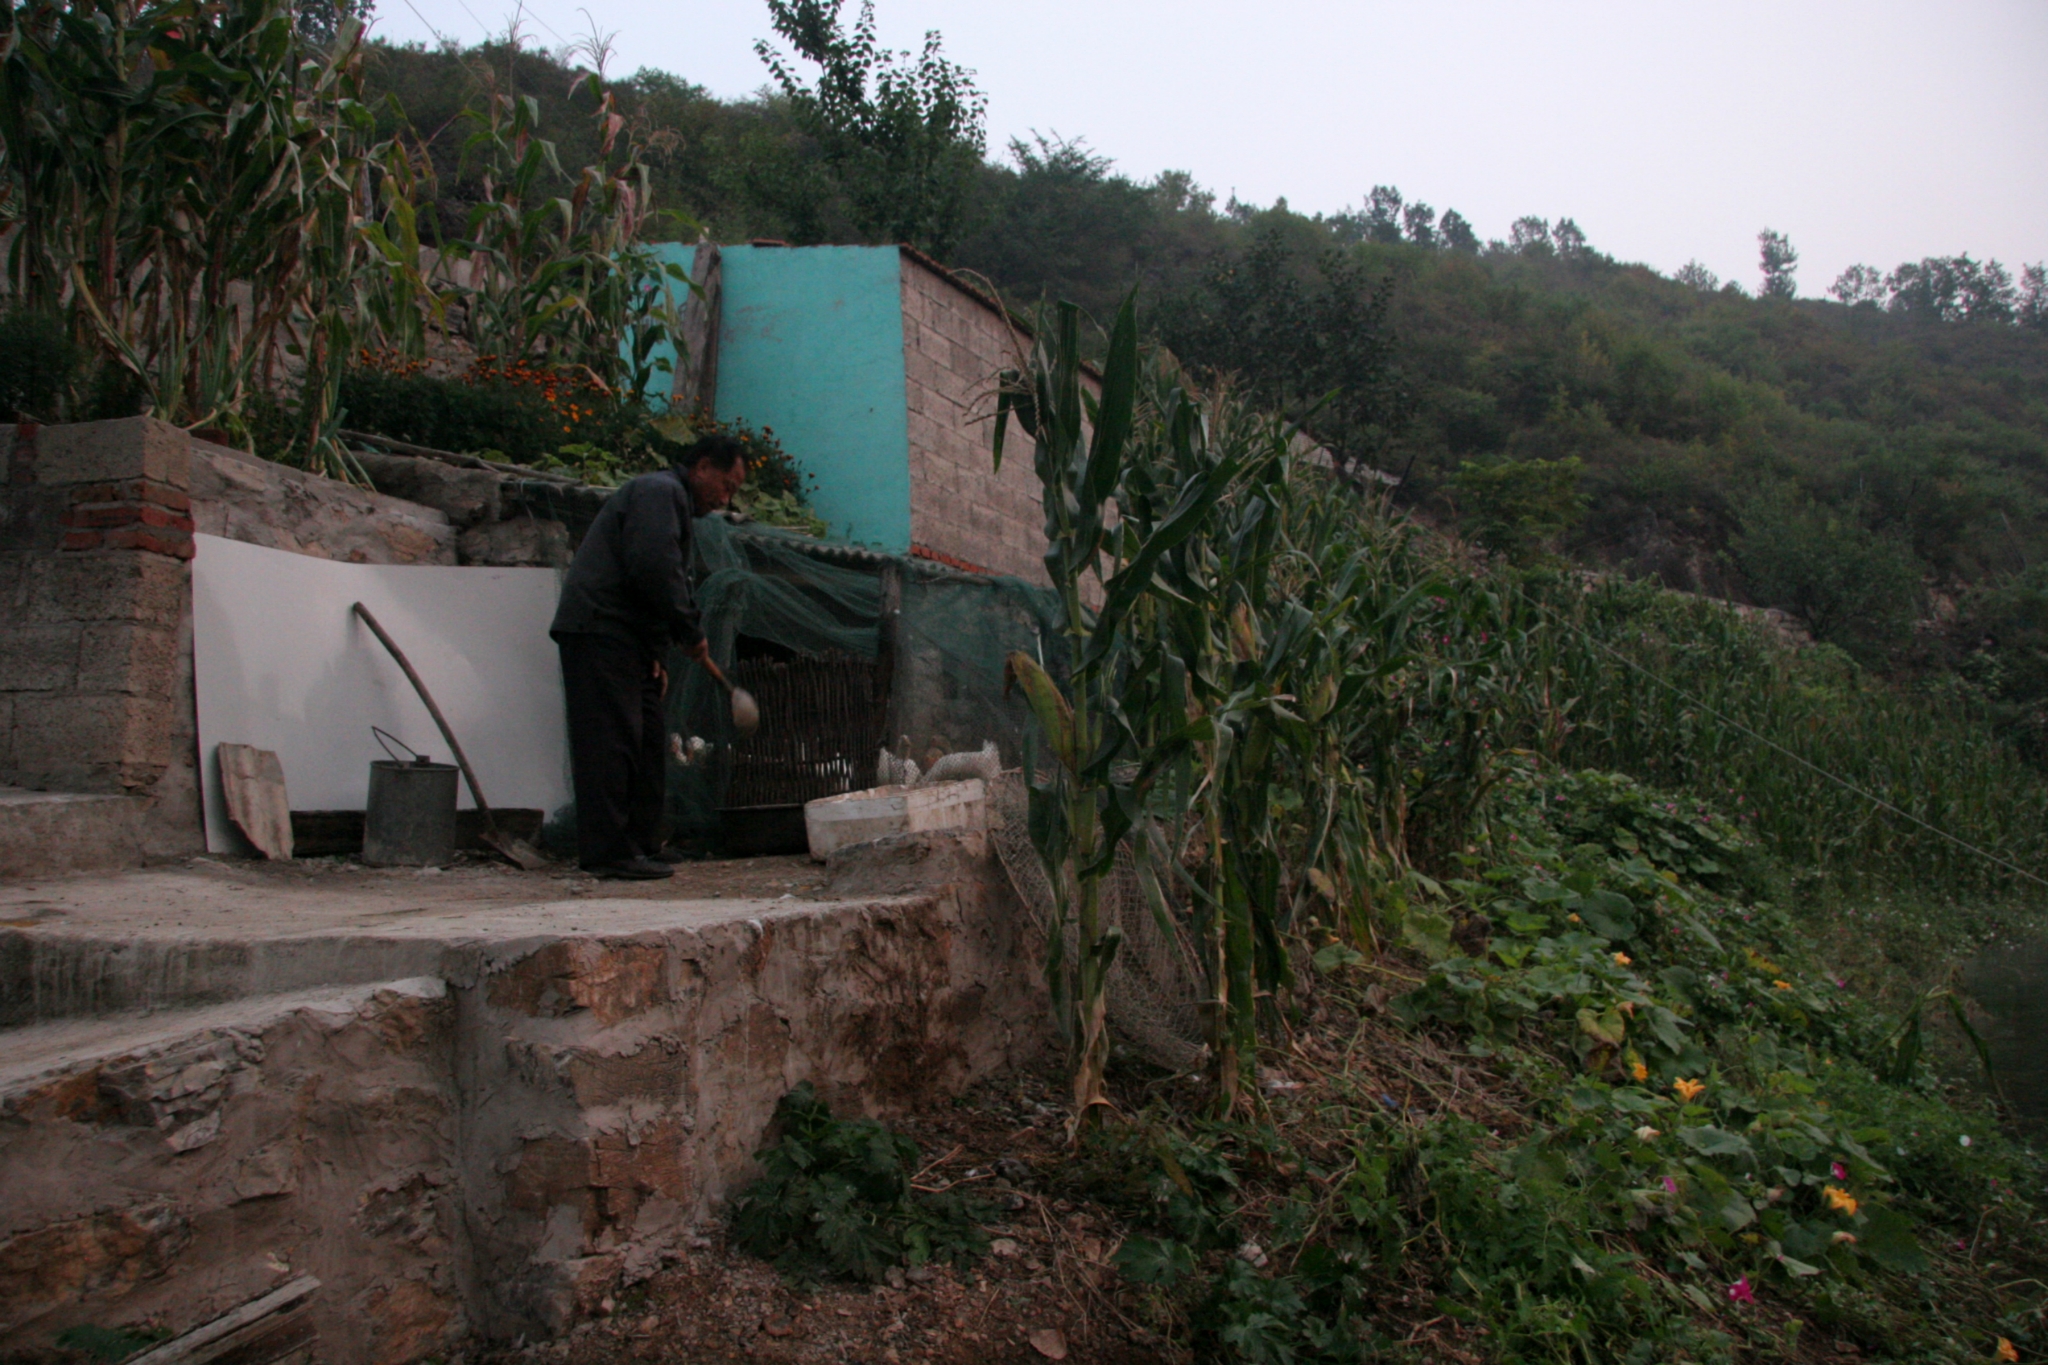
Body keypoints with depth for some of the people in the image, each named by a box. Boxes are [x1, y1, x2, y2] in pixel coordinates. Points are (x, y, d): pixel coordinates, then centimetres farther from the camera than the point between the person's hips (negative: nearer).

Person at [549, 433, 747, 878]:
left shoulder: (673, 501, 26)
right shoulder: (659, 492, -8)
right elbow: (654, 568, -21)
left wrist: (656, 655, 16)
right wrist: (691, 632, -13)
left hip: (624, 640, 11)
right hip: (600, 630, -11)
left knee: (647, 740, 10)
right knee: (611, 742, -12)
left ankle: (640, 846, 15)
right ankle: (608, 851, -11)